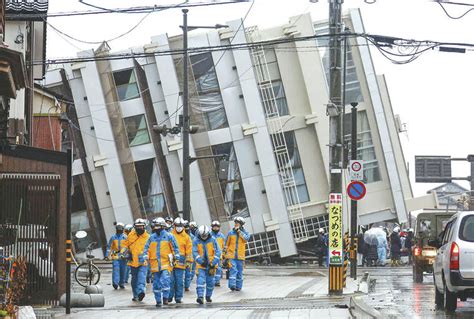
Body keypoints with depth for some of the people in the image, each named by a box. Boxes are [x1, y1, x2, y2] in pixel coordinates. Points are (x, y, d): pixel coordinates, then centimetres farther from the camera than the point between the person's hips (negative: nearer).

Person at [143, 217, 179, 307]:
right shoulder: (152, 237, 10)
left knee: (165, 280, -19)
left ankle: (165, 297, -8)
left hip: (166, 263, -4)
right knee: (156, 283, 6)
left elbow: (175, 247, 5)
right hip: (155, 264, 4)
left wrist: (177, 257, -1)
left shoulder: (169, 236, 1)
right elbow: (147, 248, 13)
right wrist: (146, 257, 0)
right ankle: (158, 301, 15)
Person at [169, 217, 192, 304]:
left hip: (181, 262, 0)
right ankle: (169, 296, 6)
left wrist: (189, 261, 2)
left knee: (179, 280, 2)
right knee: (171, 280, -2)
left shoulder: (186, 237, 8)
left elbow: (189, 250, 7)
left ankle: (178, 297, 8)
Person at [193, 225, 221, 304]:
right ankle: (200, 297, -22)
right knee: (200, 280, -16)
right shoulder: (196, 241, -4)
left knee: (210, 281, 10)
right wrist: (201, 261, -22)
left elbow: (218, 252, -2)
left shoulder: (213, 240, -1)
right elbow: (195, 252, -8)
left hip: (211, 265, 2)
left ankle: (208, 296, 28)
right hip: (201, 265, -2)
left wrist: (214, 263, -12)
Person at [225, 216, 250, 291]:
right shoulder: (230, 233, 7)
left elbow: (246, 238, -15)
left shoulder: (245, 232, 7)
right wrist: (225, 253, 9)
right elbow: (226, 244, 12)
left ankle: (238, 286, 14)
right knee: (233, 270, -16)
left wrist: (239, 231, -14)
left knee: (239, 272, 6)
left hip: (240, 256, 1)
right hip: (231, 255, -1)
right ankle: (232, 285, -21)